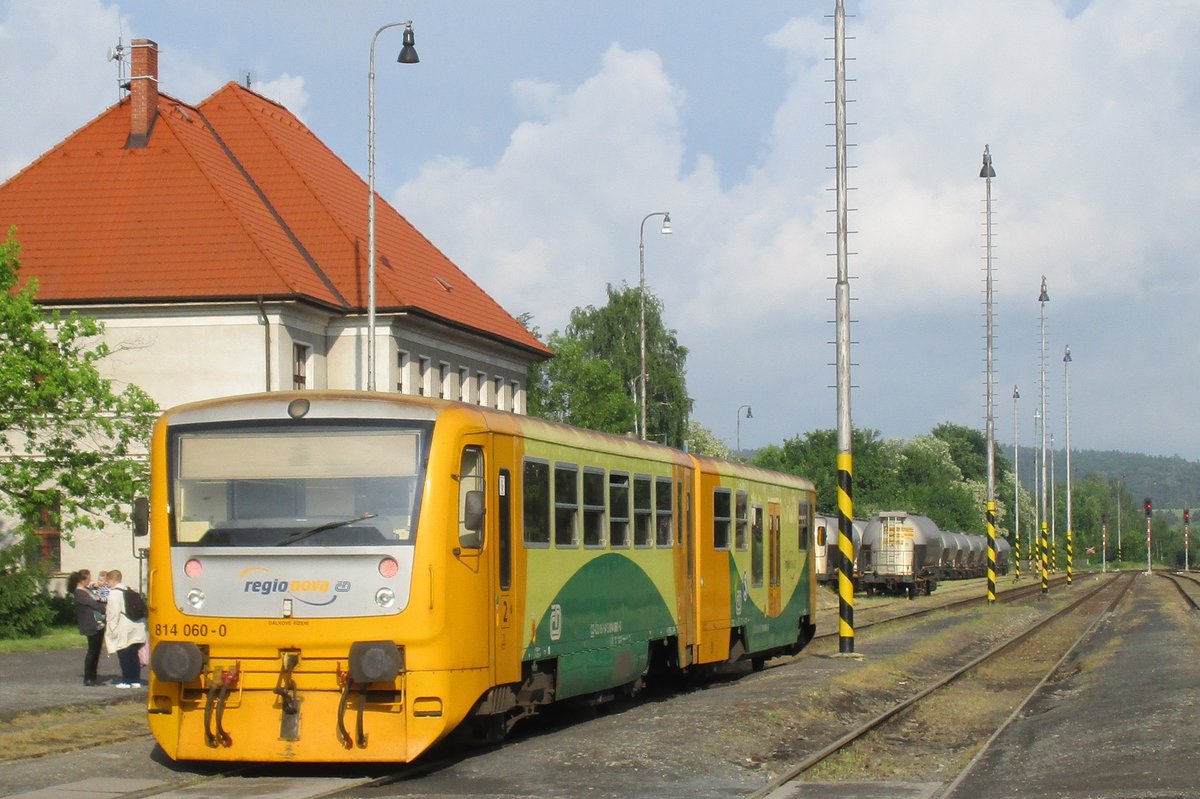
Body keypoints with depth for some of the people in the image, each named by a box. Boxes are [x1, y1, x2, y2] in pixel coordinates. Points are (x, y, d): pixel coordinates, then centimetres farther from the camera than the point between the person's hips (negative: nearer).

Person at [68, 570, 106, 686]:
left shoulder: (87, 590, 16)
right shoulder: (78, 593, -11)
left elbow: (96, 602, 15)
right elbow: (92, 604, -18)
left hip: (99, 624, 9)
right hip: (91, 626, -9)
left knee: (96, 651, 10)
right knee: (92, 651, -5)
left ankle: (93, 677, 16)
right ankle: (87, 679, 0)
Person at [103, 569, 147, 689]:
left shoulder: (114, 593, -12)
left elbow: (113, 612, -17)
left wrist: (111, 628, -12)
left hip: (123, 630, -7)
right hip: (136, 628, 7)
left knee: (124, 656, 0)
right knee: (134, 655, 11)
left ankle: (126, 681, 1)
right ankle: (136, 680, 12)